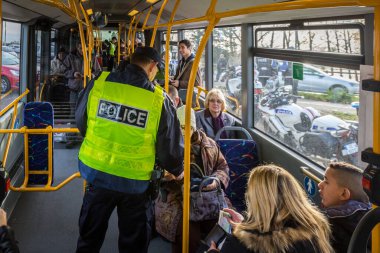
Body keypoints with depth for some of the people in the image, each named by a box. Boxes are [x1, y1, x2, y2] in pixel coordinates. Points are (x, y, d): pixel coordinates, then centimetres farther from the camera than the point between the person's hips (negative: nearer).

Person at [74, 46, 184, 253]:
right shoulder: (159, 99, -14)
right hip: (135, 182, -2)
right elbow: (170, 147, -8)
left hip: (96, 172, 2)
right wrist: (177, 171, 13)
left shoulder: (99, 83, -9)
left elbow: (81, 122, 5)